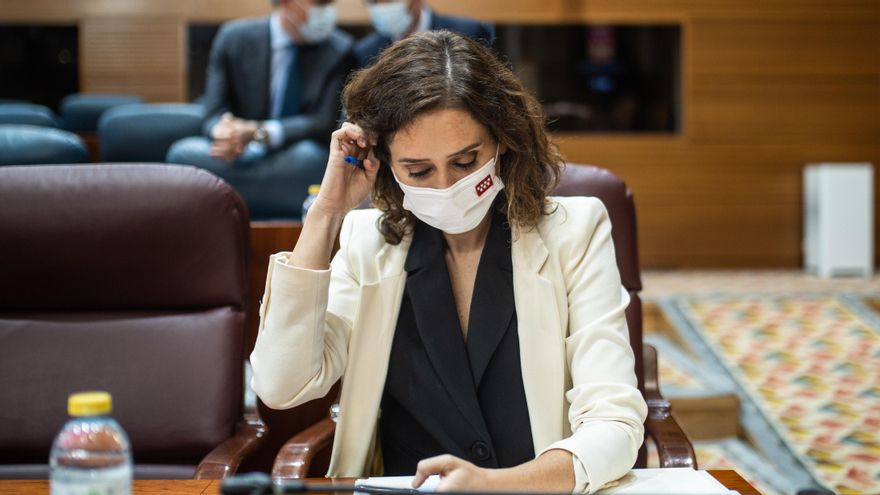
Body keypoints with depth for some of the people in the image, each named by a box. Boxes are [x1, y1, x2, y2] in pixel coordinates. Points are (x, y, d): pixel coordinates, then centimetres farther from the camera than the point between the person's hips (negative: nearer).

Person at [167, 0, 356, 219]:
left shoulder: (340, 50, -1)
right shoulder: (234, 38, 3)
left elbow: (324, 125, -11)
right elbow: (214, 113, -2)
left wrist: (259, 132, -26)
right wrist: (226, 131, -29)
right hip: (241, 158, 1)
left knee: (308, 156, -35)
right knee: (183, 152, -24)